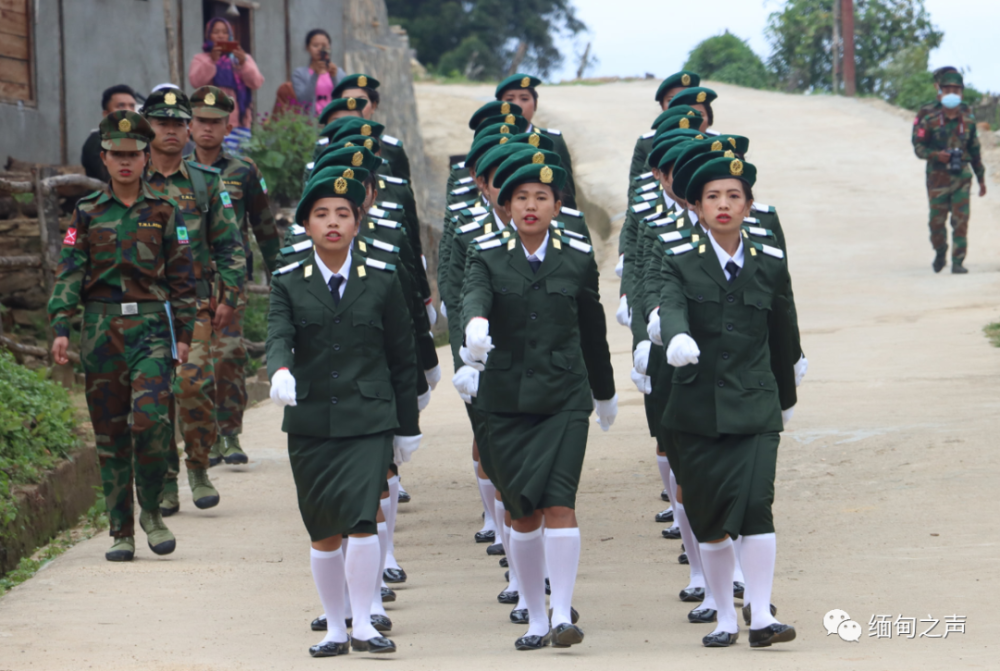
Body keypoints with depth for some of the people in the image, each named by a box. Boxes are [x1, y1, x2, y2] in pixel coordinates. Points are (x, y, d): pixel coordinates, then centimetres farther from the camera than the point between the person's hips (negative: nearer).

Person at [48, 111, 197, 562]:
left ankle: (151, 511, 3)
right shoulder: (87, 213, 7)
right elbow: (69, 273, 2)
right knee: (110, 434, 3)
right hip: (101, 329, 2)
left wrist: (183, 333, 3)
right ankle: (121, 532, 11)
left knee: (150, 418, -18)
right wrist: (61, 327, -9)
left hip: (151, 325, -2)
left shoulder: (163, 212, 6)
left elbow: (182, 278, 7)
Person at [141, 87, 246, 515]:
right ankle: (165, 485, 8)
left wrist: (229, 297, 1)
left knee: (195, 385, -14)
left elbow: (229, 244, 10)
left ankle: (198, 469, 4)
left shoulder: (206, 182, 8)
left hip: (194, 303, 0)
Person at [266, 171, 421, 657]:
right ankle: (335, 629, 19)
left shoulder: (382, 283, 4)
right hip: (310, 422, 2)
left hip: (369, 421, -2)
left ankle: (362, 625, -10)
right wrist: (280, 371, -35)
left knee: (362, 520, -17)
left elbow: (403, 359, 8)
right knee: (324, 533, 8)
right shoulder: (289, 285, 5)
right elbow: (277, 337, -12)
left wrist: (408, 427, 9)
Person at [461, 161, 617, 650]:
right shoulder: (487, 258, 3)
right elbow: (473, 295, -20)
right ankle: (536, 620, 17)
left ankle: (563, 616, -16)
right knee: (523, 514, 6)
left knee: (559, 503, -15)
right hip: (507, 399, 1)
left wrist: (605, 393, 26)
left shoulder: (578, 259, 5)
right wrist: (475, 324, -44)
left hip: (564, 397, -1)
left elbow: (593, 330, 15)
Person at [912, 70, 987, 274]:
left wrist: (981, 178, 16)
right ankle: (940, 253, 31)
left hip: (962, 177, 1)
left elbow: (975, 151, 13)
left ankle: (958, 262, -1)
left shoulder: (968, 120, 4)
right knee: (937, 221, 4)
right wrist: (936, 155, -19)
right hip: (938, 178, -1)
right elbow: (918, 146, 0)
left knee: (961, 221, -7)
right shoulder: (930, 121, -4)